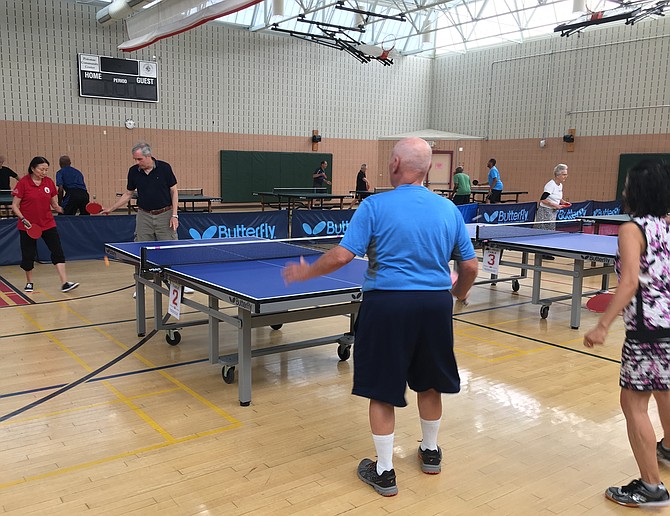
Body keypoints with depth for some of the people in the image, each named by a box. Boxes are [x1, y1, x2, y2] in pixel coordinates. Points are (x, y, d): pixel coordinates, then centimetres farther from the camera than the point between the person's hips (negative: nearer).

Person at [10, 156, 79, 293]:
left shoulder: (49, 182, 1)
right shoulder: (23, 183, -9)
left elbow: (54, 204, 7)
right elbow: (15, 206, -5)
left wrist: (62, 209, -14)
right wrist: (23, 219, -18)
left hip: (48, 224, 3)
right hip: (28, 226, -2)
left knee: (58, 252, -9)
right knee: (28, 255, 7)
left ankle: (65, 283, -11)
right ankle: (29, 282, 29)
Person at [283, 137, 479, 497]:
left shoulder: (375, 206, -8)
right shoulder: (449, 209, 4)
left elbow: (342, 256, -13)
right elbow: (470, 266, 8)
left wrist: (305, 273, 3)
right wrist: (459, 292, 28)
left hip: (387, 303, -4)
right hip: (435, 304, 4)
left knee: (381, 389, 9)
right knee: (429, 382, 22)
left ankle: (384, 473, 19)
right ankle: (430, 453, 41)